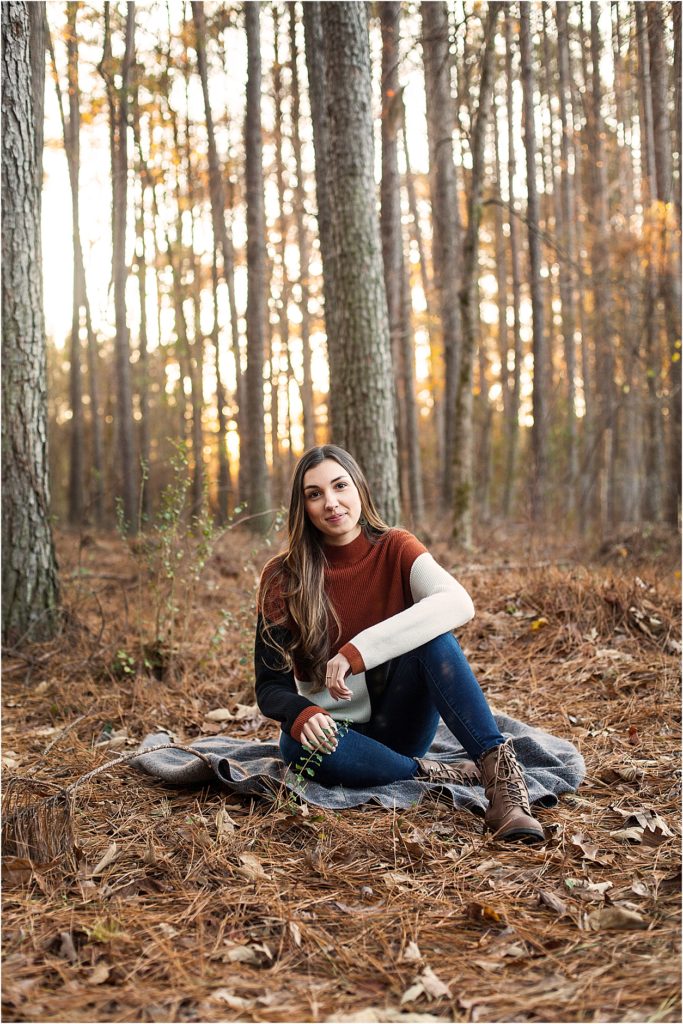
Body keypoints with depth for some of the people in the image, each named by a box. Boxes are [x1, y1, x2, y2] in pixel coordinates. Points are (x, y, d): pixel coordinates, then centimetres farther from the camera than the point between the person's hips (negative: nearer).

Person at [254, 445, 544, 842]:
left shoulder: (395, 549, -6)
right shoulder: (283, 578, -6)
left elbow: (459, 603, -27)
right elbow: (271, 687, -8)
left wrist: (357, 652, -37)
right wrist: (302, 716, -34)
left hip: (397, 722, 0)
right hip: (334, 730, 0)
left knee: (431, 635, -27)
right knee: (299, 746, -36)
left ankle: (500, 768, -36)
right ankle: (437, 775, -23)